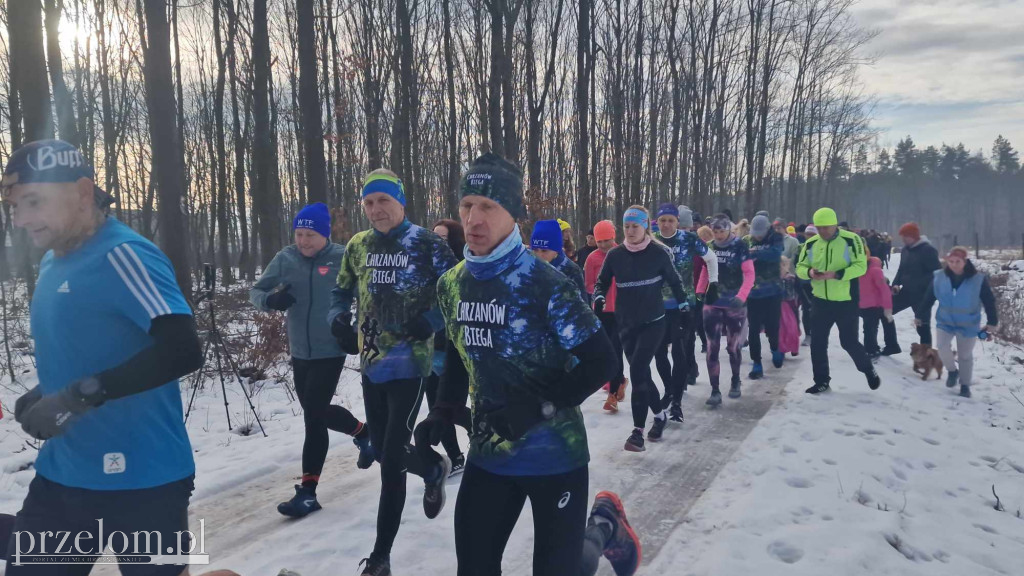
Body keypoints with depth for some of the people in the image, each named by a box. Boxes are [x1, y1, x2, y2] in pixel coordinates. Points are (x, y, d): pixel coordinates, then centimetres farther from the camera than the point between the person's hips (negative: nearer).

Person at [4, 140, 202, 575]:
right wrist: (43, 395, 8)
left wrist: (81, 395, -28)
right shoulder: (52, 264, 12)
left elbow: (182, 351, -28)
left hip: (142, 482, -8)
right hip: (60, 475, 8)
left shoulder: (124, 256, -16)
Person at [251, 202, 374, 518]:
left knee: (313, 416, -7)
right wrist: (271, 299, -19)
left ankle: (307, 491, 4)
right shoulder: (285, 259, 0)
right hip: (300, 353, 6)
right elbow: (256, 292, 3)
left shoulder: (342, 257, -11)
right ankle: (362, 432, 46)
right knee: (317, 411, 18)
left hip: (330, 351, -5)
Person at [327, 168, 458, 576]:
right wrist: (338, 319, 0)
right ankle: (434, 471, 48)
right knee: (383, 452, 15)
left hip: (409, 364, -6)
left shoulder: (426, 244, -8)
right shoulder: (358, 246, 8)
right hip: (371, 365, 6)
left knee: (391, 461, -6)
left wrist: (431, 320, -19)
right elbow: (342, 291, 19)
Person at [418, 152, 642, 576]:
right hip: (488, 454, 5)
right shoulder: (451, 285, 1)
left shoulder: (544, 285, -19)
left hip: (554, 454, -5)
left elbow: (600, 363, -16)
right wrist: (442, 414, 4)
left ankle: (605, 528, 38)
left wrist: (539, 407, -23)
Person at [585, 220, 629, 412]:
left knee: (615, 349, -7)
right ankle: (619, 379, 37)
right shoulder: (592, 258, -2)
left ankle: (613, 393, -2)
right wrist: (598, 290, -15)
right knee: (607, 348, 14)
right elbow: (588, 285, 3)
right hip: (601, 310, 3)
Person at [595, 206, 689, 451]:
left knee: (638, 372, -16)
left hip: (653, 322, -4)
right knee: (642, 374, 11)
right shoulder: (615, 255, 0)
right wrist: (599, 298, -9)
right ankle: (659, 415, 35)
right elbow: (602, 281, 10)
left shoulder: (659, 252, -6)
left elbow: (674, 281, 6)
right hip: (626, 324, 4)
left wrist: (684, 307, 12)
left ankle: (638, 431, -11)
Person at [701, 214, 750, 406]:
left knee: (733, 346, 10)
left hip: (734, 304, -3)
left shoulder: (739, 246, -8)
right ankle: (715, 391, 2)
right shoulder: (709, 246, 3)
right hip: (712, 304, 3)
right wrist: (698, 293, 3)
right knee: (712, 348, -2)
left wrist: (741, 296, -22)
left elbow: (749, 274, -10)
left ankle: (735, 382, 33)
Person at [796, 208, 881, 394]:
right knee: (818, 343, 7)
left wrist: (835, 274, -28)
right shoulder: (811, 243, 2)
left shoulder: (851, 240, -11)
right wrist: (809, 272, -18)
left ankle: (868, 369, 34)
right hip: (820, 301, 4)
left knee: (849, 342, 5)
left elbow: (860, 266, -16)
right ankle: (822, 381, 22)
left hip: (846, 302, -4)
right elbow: (800, 267, 5)